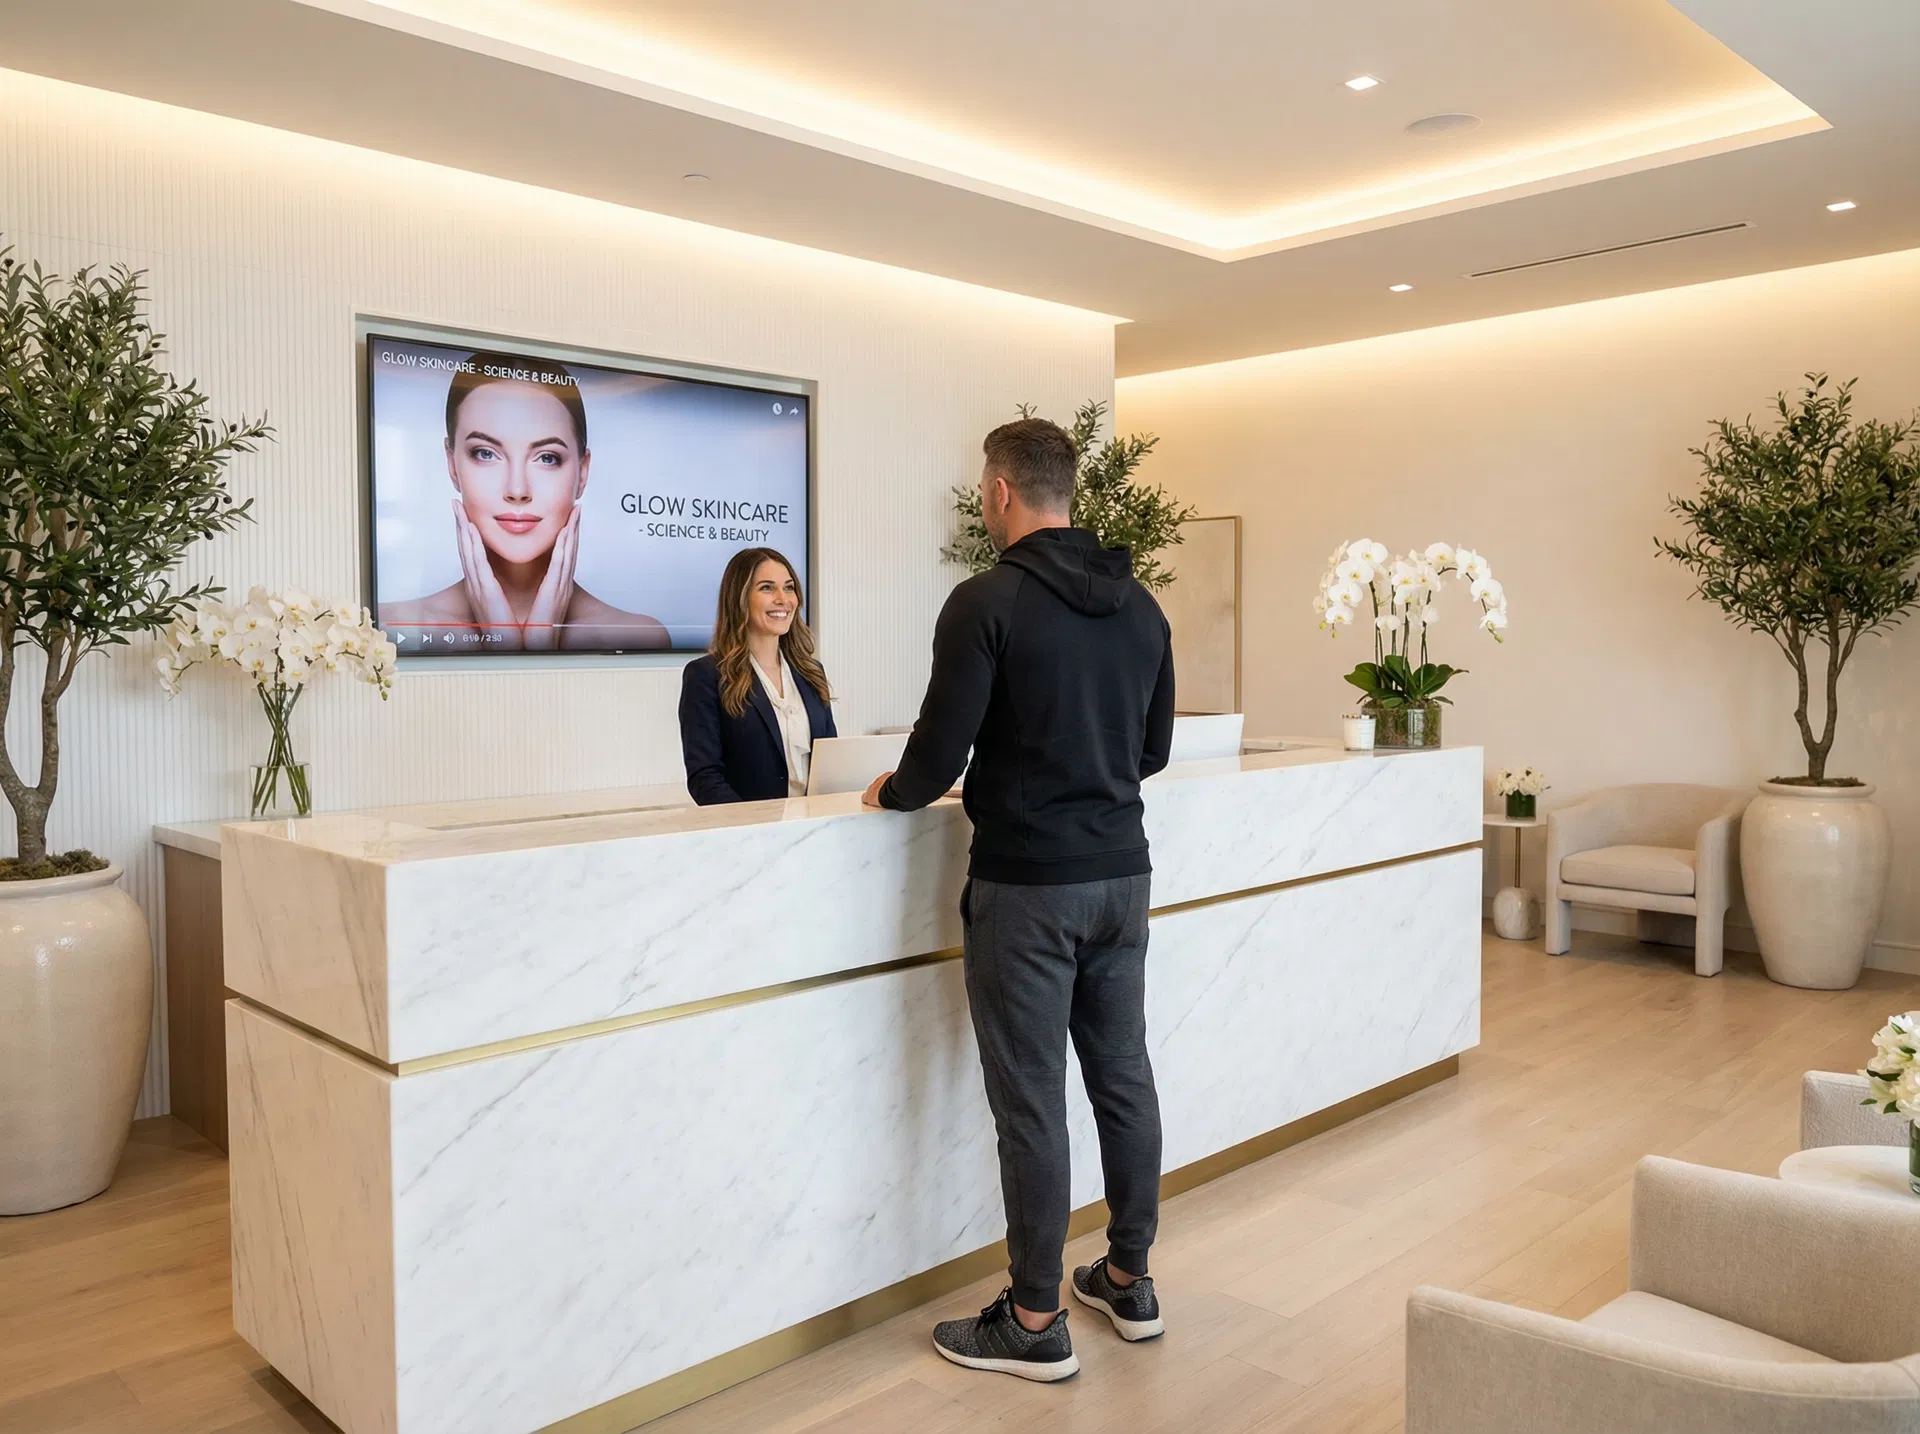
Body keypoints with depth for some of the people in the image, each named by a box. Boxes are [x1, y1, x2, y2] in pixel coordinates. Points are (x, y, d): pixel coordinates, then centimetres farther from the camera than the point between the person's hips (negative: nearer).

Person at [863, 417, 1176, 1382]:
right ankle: (1129, 1282, 29)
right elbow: (1153, 751, 14)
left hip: (1027, 886, -7)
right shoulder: (1140, 605, 9)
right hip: (1122, 875, 7)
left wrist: (891, 793, 6)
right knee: (1124, 1078, 15)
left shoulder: (987, 601, -14)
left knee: (1030, 1101, 2)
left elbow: (940, 753, -15)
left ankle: (1035, 1325, 13)